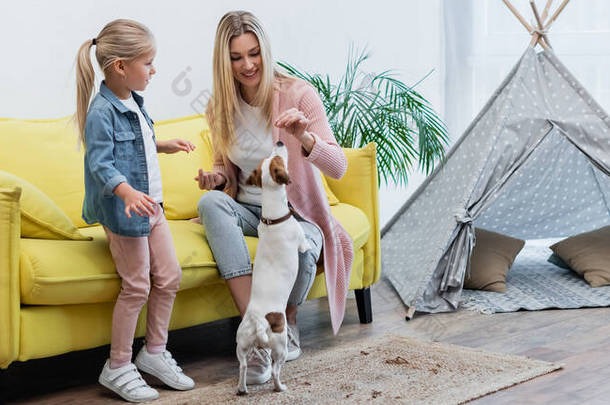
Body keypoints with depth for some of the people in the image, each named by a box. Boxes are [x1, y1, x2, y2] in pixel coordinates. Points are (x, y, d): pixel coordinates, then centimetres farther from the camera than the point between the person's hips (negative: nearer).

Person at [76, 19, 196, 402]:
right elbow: (100, 162, -26)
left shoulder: (133, 103, 10)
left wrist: (165, 146, 23)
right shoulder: (102, 111, -19)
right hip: (123, 209, -9)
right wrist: (127, 192, -39)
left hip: (151, 204, 9)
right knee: (137, 287, -3)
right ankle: (117, 367, 13)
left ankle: (155, 351, 27)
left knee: (169, 276, 11)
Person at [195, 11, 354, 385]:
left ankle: (289, 318, 1)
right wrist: (218, 177, -7)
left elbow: (338, 168, -20)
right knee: (210, 201, -31)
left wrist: (304, 137, -38)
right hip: (246, 210, 4)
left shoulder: (299, 95, -12)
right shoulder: (221, 107, 1)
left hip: (296, 212, -4)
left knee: (302, 248, -38)